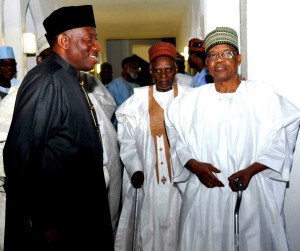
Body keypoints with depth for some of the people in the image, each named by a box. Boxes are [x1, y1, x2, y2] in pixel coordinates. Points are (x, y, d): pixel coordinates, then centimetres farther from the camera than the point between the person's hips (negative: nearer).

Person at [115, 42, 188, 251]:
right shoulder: (138, 100, 2)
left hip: (179, 178, -1)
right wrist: (135, 169, -8)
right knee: (147, 227, 8)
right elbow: (127, 140, 3)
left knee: (175, 226, 6)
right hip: (146, 179, 1)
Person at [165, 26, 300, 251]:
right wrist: (194, 165, -9)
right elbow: (177, 142, 8)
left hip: (253, 193, -1)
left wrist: (251, 170, -13)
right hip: (204, 193, 2)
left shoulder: (263, 95, -3)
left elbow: (279, 143, -2)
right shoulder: (192, 100, 5)